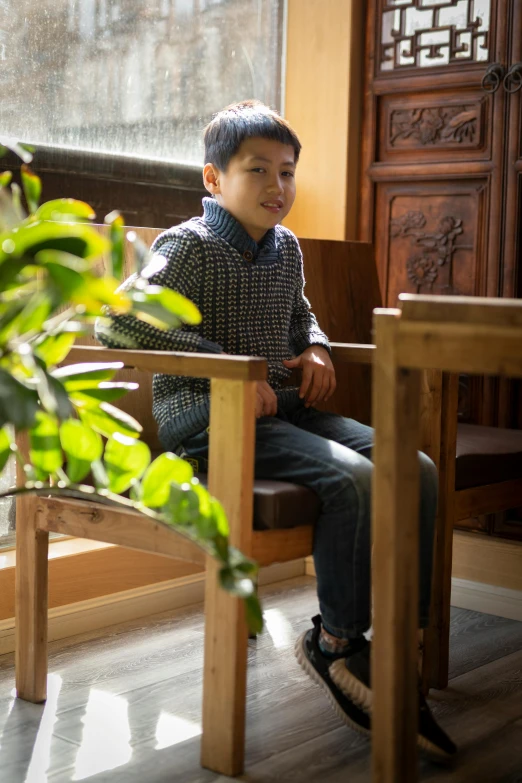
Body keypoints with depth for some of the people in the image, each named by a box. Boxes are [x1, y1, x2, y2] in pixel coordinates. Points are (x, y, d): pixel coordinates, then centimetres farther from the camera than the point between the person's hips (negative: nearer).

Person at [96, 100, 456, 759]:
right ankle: (336, 642, -8)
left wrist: (315, 347, 11)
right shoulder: (189, 246, -7)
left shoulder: (286, 247, 16)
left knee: (416, 471, -11)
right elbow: (117, 321, -20)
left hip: (285, 408, 8)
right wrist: (225, 366, -23)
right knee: (352, 478, -29)